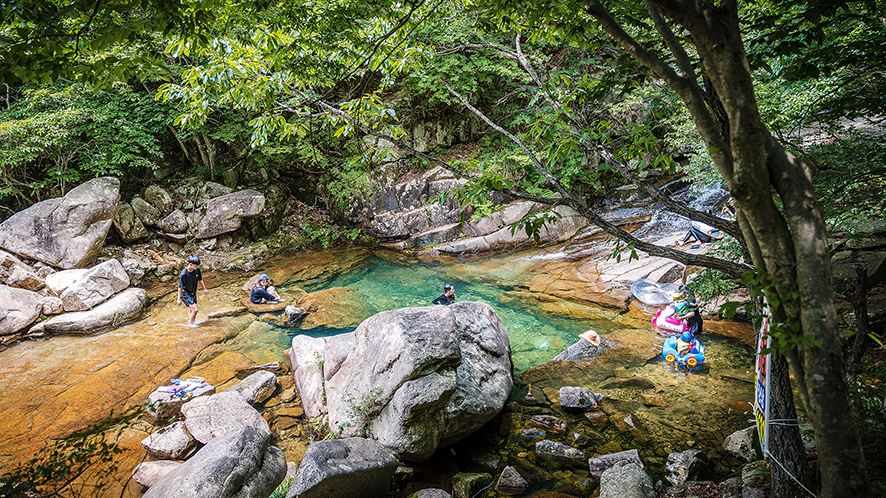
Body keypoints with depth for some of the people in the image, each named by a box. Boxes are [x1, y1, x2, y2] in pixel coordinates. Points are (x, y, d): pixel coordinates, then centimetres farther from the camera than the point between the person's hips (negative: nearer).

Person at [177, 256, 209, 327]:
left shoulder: (197, 270, -11)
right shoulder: (183, 274, -28)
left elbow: (200, 279, 8)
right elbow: (180, 287, -19)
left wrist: (204, 289, 16)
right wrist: (179, 299, -13)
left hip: (193, 294, 6)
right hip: (185, 294, -6)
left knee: (192, 311, 17)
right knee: (194, 310, -12)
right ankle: (190, 324, 10)